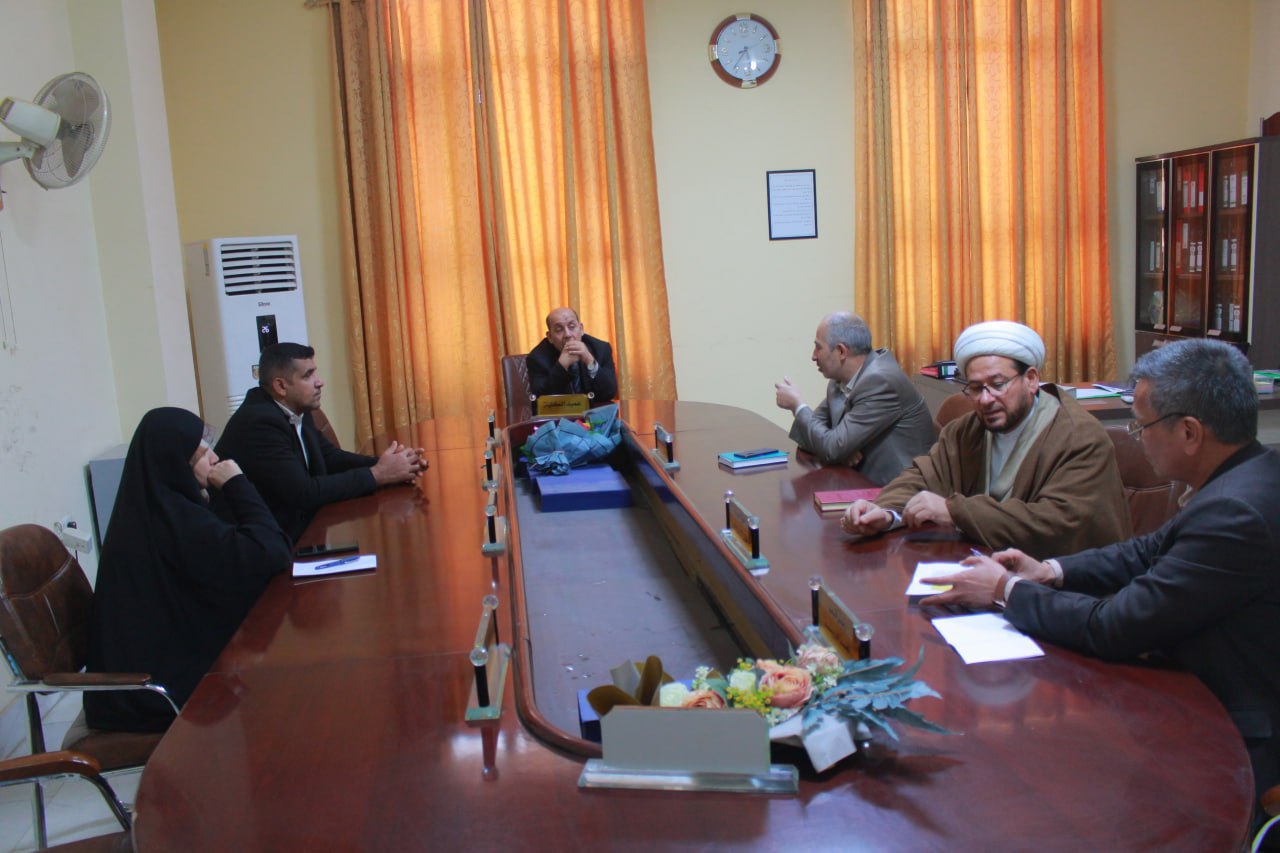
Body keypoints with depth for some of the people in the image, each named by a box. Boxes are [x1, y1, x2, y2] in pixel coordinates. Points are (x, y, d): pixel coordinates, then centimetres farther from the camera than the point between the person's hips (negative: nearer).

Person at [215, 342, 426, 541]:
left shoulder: (295, 411, 1)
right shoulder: (260, 422, -22)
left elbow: (330, 457, 10)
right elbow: (304, 493, -25)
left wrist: (384, 464, -7)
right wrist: (376, 475, -18)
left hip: (295, 526, 7)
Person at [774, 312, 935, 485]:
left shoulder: (880, 381, -20)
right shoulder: (842, 378, 4)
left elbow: (831, 449, -22)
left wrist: (798, 405, -9)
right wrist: (843, 448, -14)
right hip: (867, 482, 7)